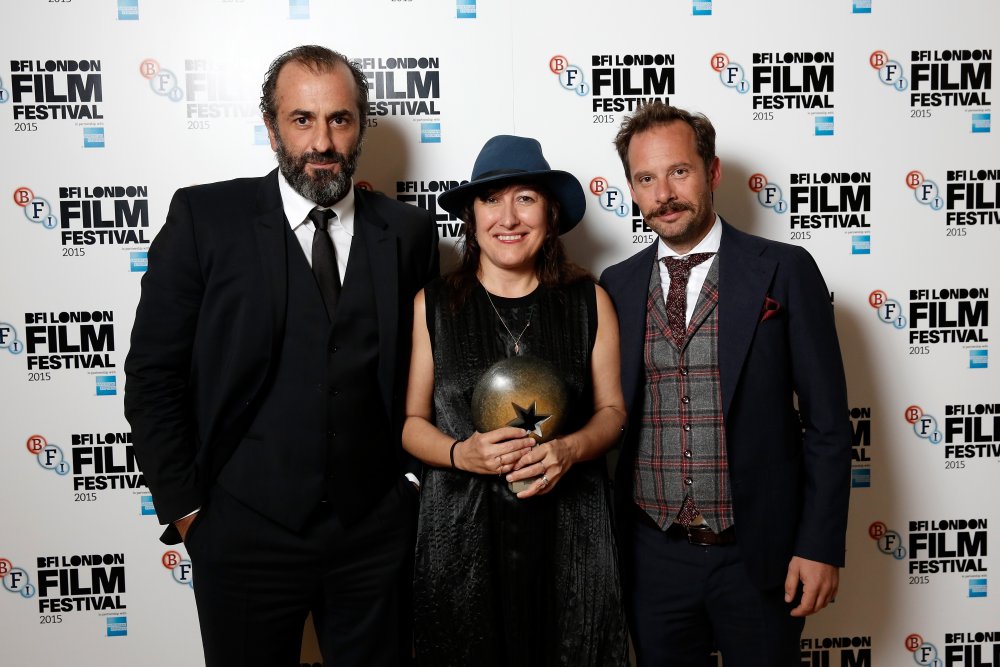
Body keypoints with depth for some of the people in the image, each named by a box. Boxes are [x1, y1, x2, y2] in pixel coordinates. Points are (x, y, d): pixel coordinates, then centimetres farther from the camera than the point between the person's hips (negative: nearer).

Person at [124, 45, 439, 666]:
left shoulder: (408, 231, 1)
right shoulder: (206, 218, -5)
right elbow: (154, 375, -3)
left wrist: (418, 481, 1)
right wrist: (185, 509, -4)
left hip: (377, 533, 2)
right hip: (246, 535, -1)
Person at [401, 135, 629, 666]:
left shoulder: (589, 301, 2)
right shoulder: (432, 305, 0)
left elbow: (611, 410, 7)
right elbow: (412, 421, 4)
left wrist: (570, 449, -12)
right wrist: (461, 453, -15)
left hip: (568, 536, 1)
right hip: (462, 536, 0)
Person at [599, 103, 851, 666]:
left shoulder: (785, 272, -5)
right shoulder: (617, 286, 4)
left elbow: (827, 421, -5)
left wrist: (821, 546, -8)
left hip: (759, 555, -2)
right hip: (652, 554, 3)